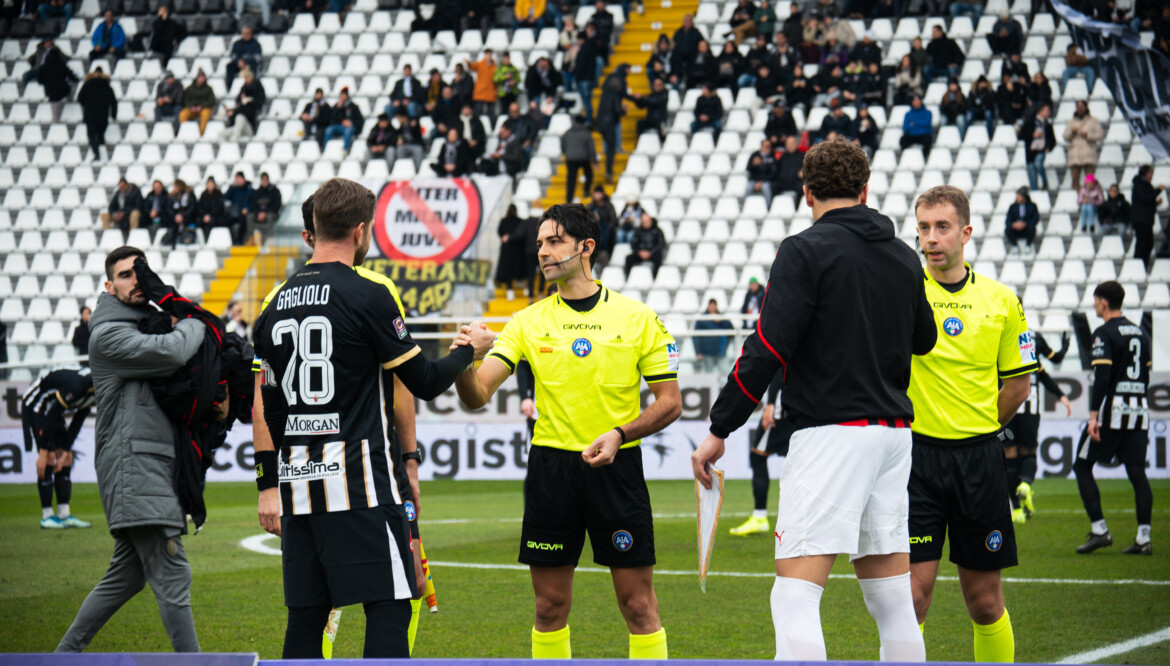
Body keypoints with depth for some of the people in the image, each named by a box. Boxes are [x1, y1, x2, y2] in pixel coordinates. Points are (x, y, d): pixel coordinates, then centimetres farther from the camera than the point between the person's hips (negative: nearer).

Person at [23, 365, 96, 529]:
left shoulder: (91, 391, -8)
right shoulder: (75, 387, -35)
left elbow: (77, 423, 0)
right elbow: (50, 418, -30)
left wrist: (65, 453, -3)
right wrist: (43, 453, -25)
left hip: (54, 410, 9)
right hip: (36, 408, -9)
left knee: (67, 459, 3)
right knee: (49, 458, -15)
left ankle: (64, 515, 4)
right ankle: (47, 517, -10)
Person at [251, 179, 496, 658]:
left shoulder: (277, 303, 10)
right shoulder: (369, 297, -8)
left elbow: (266, 405, 15)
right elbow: (424, 383, -3)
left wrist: (269, 485, 20)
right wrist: (469, 350, 16)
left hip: (298, 484, 7)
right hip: (360, 483, -6)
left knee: (306, 615, 8)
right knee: (388, 607, -4)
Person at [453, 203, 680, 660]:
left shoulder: (637, 318, 1)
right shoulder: (529, 322, 5)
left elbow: (670, 402, 2)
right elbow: (477, 395, -4)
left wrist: (619, 433, -15)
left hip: (617, 468, -2)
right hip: (551, 465, 2)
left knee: (638, 603, -2)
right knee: (550, 606, 6)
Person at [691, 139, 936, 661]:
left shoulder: (806, 251, -6)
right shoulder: (902, 257, 13)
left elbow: (767, 348, -13)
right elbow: (923, 340, 29)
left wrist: (719, 428, -8)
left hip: (830, 432, -7)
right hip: (893, 430, 7)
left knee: (795, 597, -11)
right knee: (892, 600, 11)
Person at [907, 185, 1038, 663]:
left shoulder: (1001, 301, 5)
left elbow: (1018, 385, 12)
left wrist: (978, 428, 9)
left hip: (979, 460, 2)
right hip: (915, 457, -2)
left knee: (985, 601, 7)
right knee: (913, 591, -7)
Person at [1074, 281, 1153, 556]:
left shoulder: (1104, 334, -9)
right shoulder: (1141, 334, 14)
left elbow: (1102, 377, -17)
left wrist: (1094, 415, -19)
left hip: (1111, 409, -7)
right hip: (1138, 409, 7)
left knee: (1082, 466, 4)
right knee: (1137, 472, 4)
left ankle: (1100, 530, -4)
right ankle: (1143, 538, -1)